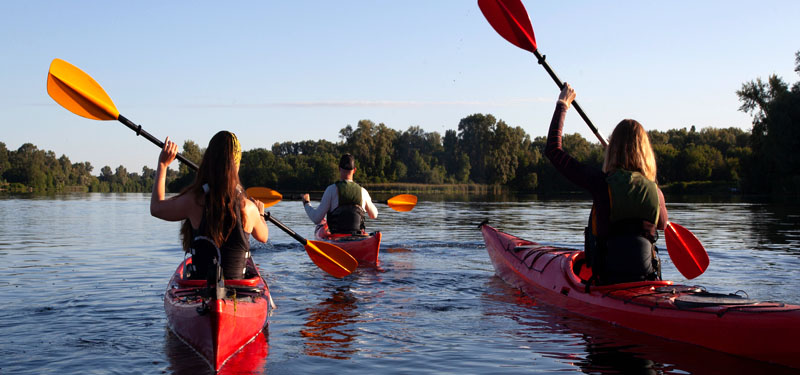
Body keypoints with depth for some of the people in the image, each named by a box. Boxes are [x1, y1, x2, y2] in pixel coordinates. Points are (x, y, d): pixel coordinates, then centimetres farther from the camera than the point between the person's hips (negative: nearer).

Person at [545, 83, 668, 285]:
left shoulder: (601, 182, -13)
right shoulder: (655, 192, -3)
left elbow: (552, 149, -3)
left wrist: (562, 105, 9)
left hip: (607, 284, -3)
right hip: (647, 284, 3)